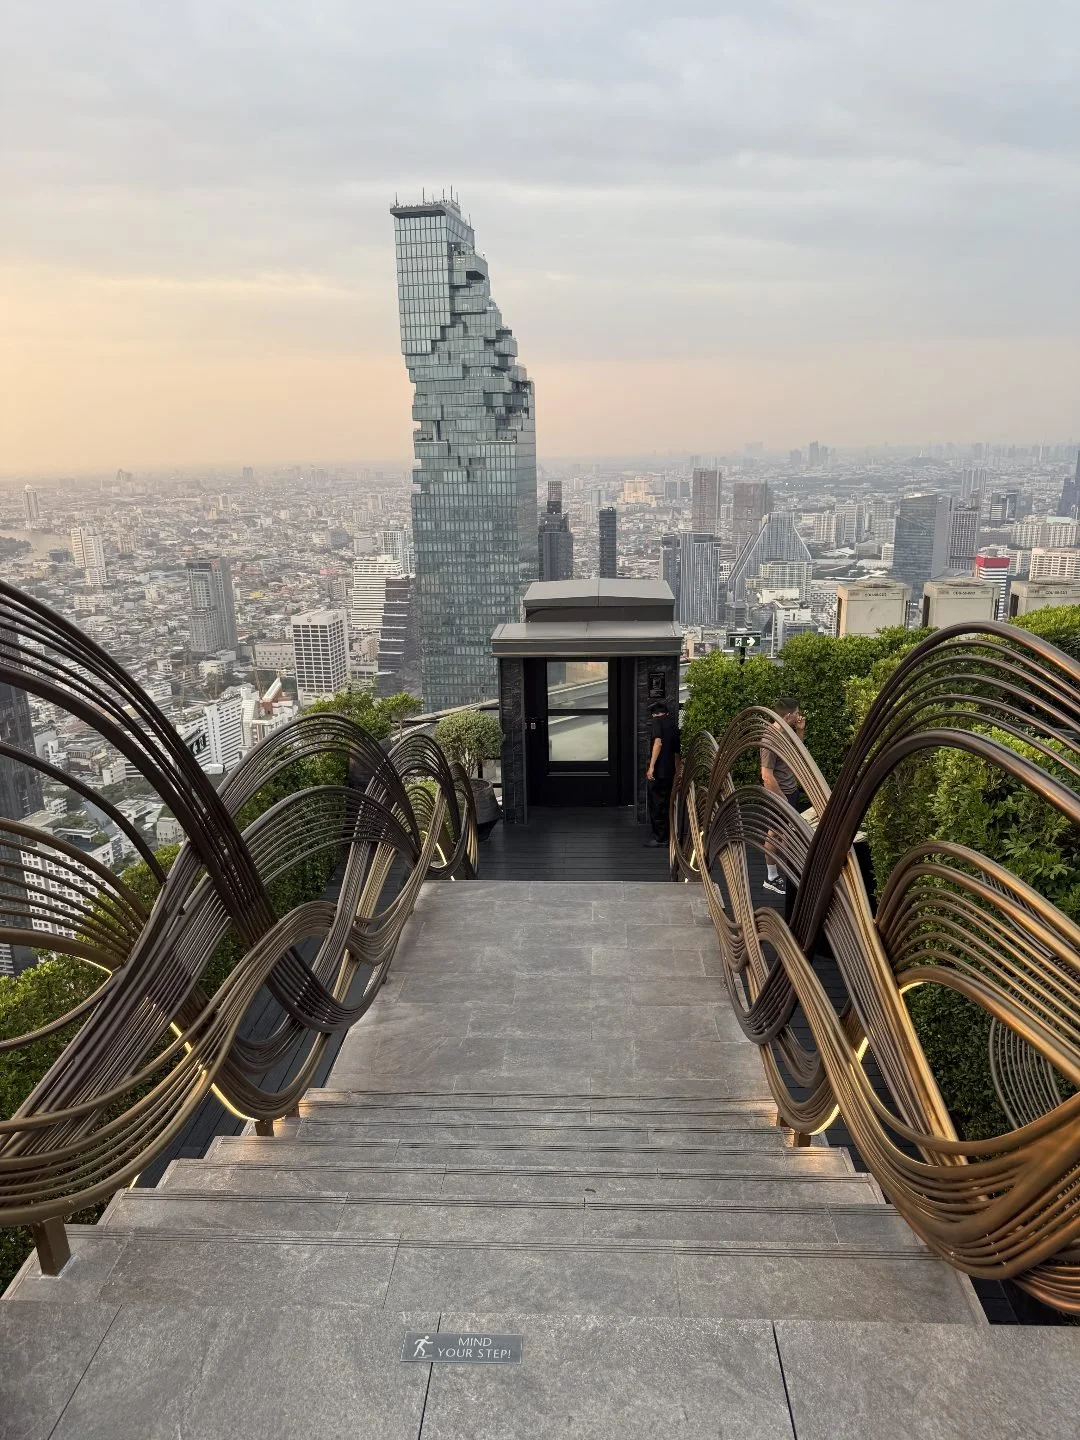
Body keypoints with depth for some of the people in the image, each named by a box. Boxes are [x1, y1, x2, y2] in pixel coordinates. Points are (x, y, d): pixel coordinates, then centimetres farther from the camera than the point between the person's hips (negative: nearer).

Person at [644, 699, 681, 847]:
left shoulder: (657, 721, -4)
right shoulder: (673, 724, 16)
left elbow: (658, 743, -20)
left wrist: (651, 766, -23)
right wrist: (677, 772, 29)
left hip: (658, 770, -7)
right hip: (670, 771, 7)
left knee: (657, 804, -1)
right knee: (665, 803, 14)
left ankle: (660, 837, 2)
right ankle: (664, 835, 19)